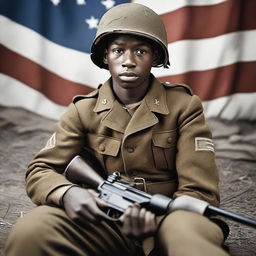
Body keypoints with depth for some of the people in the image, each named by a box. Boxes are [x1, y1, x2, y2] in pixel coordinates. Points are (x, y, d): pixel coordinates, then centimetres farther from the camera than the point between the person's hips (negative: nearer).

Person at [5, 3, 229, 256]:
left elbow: (198, 191, -7)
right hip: (105, 221, 3)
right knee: (30, 232, -28)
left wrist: (156, 218, -29)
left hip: (166, 221, -2)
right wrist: (67, 193, -22)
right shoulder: (84, 110, 5)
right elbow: (40, 171, 3)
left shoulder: (184, 106, -2)